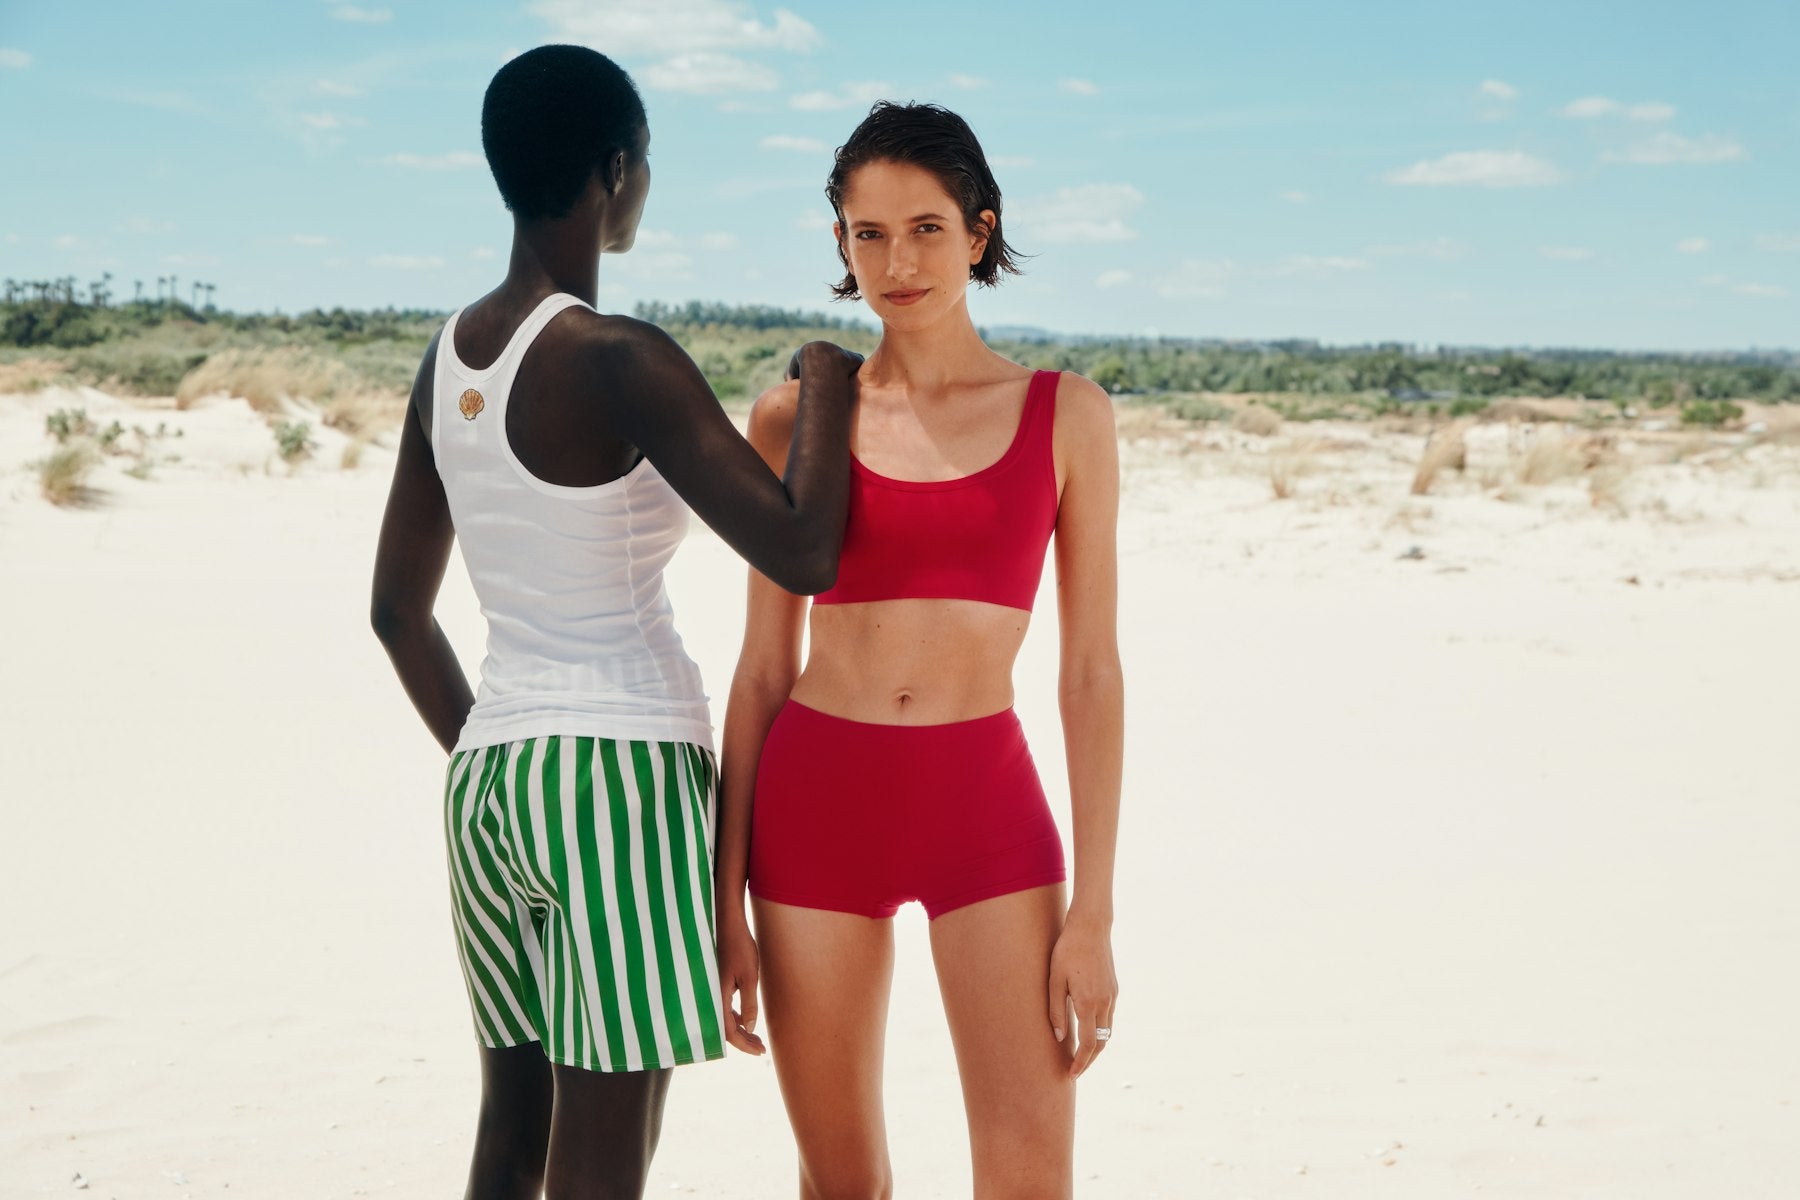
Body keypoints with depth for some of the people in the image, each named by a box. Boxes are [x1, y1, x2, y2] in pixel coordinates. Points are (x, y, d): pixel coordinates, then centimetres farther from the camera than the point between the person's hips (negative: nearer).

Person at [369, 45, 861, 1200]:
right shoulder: (621, 362, -15)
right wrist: (828, 380, -4)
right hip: (623, 771, -8)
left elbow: (398, 607, 15)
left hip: (491, 776, 8)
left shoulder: (449, 358, 9)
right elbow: (803, 553, -19)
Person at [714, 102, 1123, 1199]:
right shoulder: (793, 420, 4)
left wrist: (1096, 908, -4)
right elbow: (764, 666, 6)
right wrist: (726, 900, 3)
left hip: (985, 805, -1)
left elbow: (1092, 669, 1)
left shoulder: (1066, 415, 2)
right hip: (817, 807, 1)